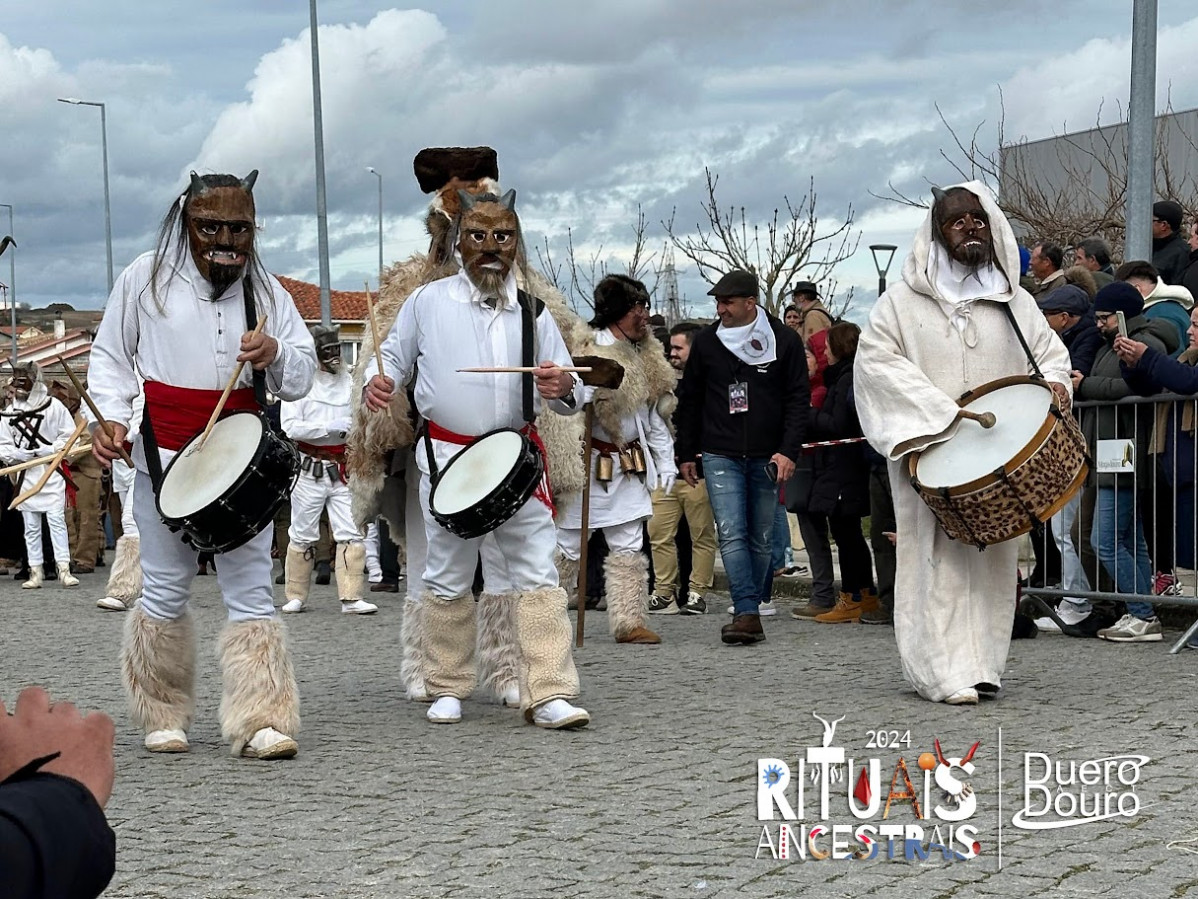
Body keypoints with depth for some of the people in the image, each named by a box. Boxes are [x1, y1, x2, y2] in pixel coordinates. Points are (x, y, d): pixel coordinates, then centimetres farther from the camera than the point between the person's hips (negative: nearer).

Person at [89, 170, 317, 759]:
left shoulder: (265, 289, 7)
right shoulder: (146, 278, 2)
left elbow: (301, 377, 7)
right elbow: (111, 356, 10)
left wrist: (276, 354, -16)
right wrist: (110, 417, -6)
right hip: (165, 456, -1)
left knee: (250, 590, -3)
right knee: (165, 589, 6)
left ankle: (260, 721, -3)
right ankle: (162, 717, 19)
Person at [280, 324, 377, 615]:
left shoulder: (348, 382, 12)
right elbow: (290, 427, -13)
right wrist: (331, 427, -19)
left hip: (342, 470, 4)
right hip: (310, 469, -4)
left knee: (351, 534, -4)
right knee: (303, 535, 4)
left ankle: (352, 597, -4)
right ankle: (295, 596, 16)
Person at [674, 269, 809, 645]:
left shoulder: (784, 341, -1)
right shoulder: (706, 342, 5)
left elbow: (799, 398, 1)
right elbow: (690, 400, 13)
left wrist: (788, 450, -9)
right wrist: (686, 453, 13)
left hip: (767, 457, 0)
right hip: (720, 455, 0)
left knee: (761, 538, 6)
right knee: (731, 534, -13)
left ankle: (749, 610, 16)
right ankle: (748, 613, -17)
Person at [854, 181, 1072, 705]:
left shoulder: (1015, 302, 15)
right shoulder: (903, 301, 5)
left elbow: (1050, 351, 20)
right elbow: (877, 358, -4)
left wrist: (1053, 380, -6)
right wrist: (942, 413, -13)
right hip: (931, 454, -3)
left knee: (992, 559, 2)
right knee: (938, 559, -9)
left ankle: (982, 666, 9)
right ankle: (944, 673, -11)